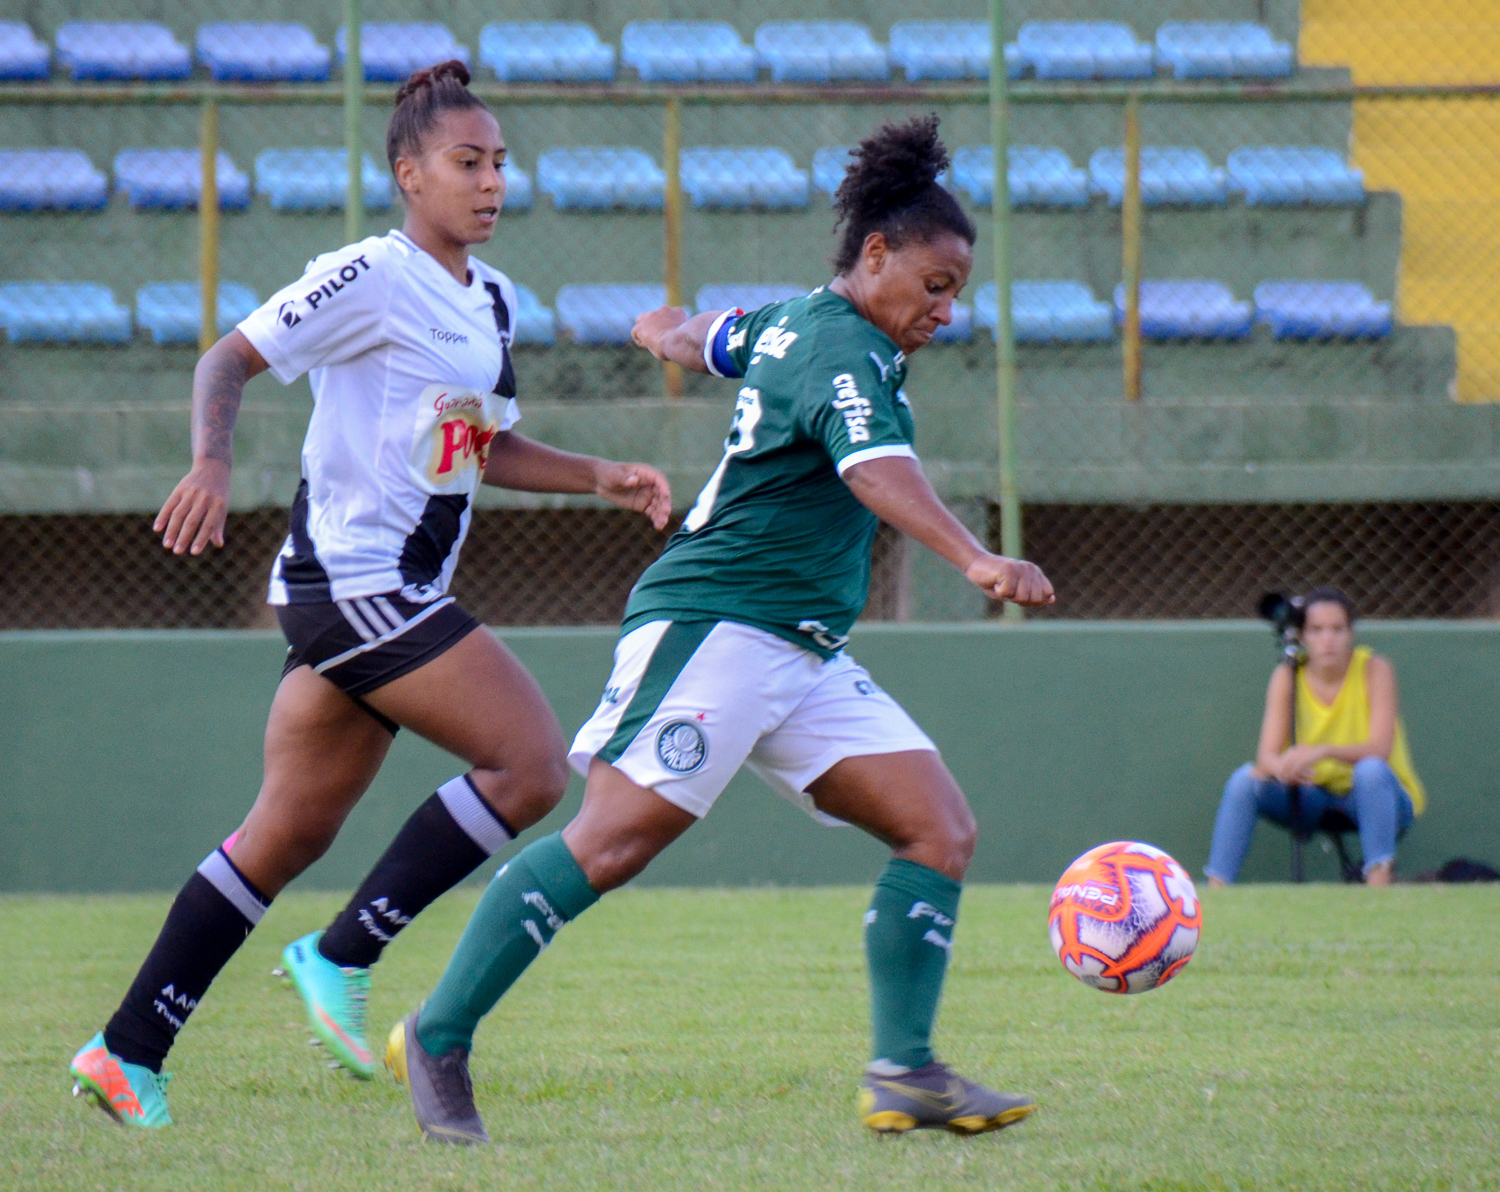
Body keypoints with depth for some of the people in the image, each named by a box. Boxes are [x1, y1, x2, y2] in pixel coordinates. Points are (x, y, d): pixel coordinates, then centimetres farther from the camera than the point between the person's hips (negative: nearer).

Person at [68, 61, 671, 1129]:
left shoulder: (494, 301, 16)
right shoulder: (372, 278, -10)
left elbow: (487, 450, 26)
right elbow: (229, 361, -10)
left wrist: (600, 477, 14)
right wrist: (213, 461, -26)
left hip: (401, 595, 9)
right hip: (352, 574, -9)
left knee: (291, 833, 10)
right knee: (534, 763, -15)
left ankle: (129, 1051, 13)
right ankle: (342, 959, -8)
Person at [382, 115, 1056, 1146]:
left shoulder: (795, 321, 17)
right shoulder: (841, 349, -13)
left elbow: (710, 338, 39)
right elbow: (878, 471, -33)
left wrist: (674, 333, 63)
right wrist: (976, 561, -47)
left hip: (801, 656, 11)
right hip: (716, 625, -11)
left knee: (942, 830, -2)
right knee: (614, 840, -16)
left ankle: (904, 1073, -5)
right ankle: (440, 1038, -8)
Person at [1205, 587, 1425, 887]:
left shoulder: (1374, 671, -13)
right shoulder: (1287, 677, -6)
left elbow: (1378, 749, -24)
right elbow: (1267, 755, -13)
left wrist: (1322, 752, -42)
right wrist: (1283, 767, -39)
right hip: (1314, 798, 3)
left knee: (1370, 770, -35)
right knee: (1245, 779, -21)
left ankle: (1378, 881, -43)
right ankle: (1215, 890, -25)